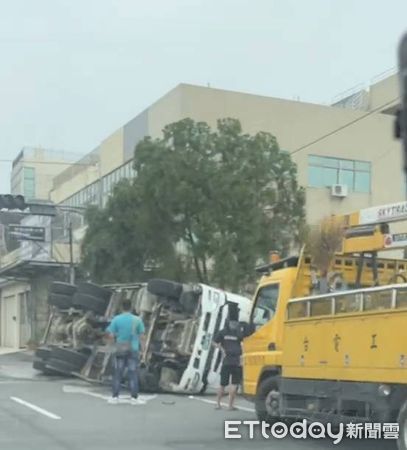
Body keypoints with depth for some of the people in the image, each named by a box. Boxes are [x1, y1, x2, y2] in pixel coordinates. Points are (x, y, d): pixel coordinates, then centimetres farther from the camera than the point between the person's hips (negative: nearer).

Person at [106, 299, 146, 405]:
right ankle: (134, 398, 6)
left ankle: (115, 397, 9)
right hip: (133, 350, 0)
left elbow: (111, 335, -4)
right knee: (133, 374, 4)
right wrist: (141, 347, 10)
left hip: (119, 350, 0)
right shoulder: (137, 320, -3)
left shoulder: (116, 319, -4)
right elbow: (142, 336, -2)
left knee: (117, 374, 7)